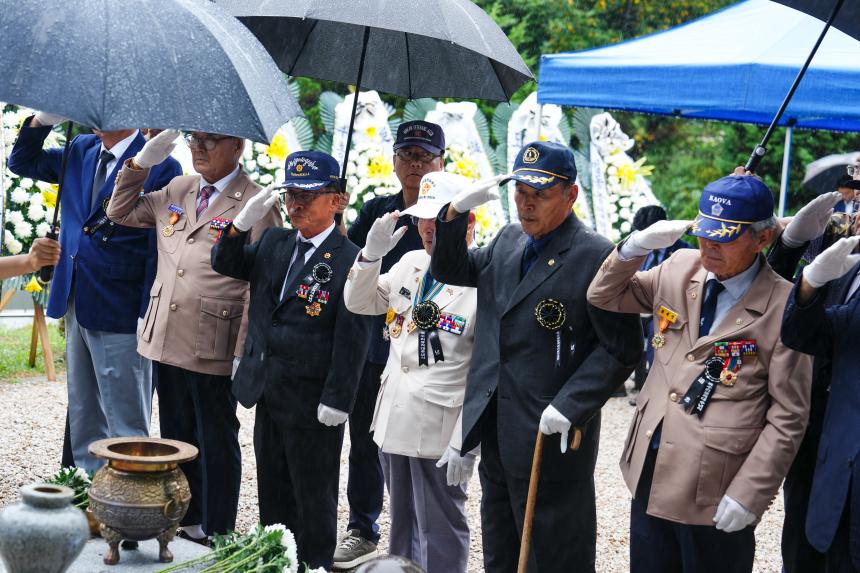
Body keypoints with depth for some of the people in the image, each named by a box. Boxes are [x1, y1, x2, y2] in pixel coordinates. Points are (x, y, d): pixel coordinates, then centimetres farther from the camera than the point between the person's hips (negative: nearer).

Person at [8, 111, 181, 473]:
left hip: (121, 312, -7)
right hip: (77, 303, 7)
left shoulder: (158, 167, -12)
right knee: (83, 416, 17)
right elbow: (22, 162, 21)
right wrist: (42, 121, 1)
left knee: (125, 421, 1)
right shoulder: (81, 151, 9)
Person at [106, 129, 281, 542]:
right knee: (176, 439, 17)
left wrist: (244, 354, -14)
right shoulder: (177, 190, 12)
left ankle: (216, 535, 16)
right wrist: (139, 164, 7)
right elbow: (121, 212, 23)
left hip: (213, 349, -6)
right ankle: (183, 521, 30)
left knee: (216, 443, 5)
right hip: (167, 339, 7)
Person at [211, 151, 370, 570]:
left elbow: (352, 340, -16)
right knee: (273, 492, 18)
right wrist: (243, 223, -8)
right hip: (267, 393, 7)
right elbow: (225, 264, 10)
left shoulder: (350, 261, -14)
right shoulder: (273, 243, 8)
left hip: (312, 403, -7)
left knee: (314, 499, 8)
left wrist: (337, 400, -17)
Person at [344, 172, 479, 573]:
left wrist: (466, 444, -20)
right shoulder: (411, 263, 7)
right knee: (402, 528, 22)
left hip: (439, 434, -7)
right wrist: (371, 254, -3)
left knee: (438, 539, 4)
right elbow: (359, 303, 14)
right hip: (394, 423, 7)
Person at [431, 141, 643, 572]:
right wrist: (456, 212, 2)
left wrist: (569, 406, -21)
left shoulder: (595, 256, -13)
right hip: (497, 435, 8)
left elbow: (621, 349, -15)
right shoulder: (508, 242, 10)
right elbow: (449, 270, 18)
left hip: (553, 439, -7)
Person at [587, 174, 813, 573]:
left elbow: (788, 417, -11)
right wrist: (637, 246, -6)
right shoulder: (680, 268, 3)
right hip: (650, 475, 6)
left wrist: (748, 495, -15)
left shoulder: (783, 307, -13)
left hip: (713, 493, -5)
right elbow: (605, 297, 13)